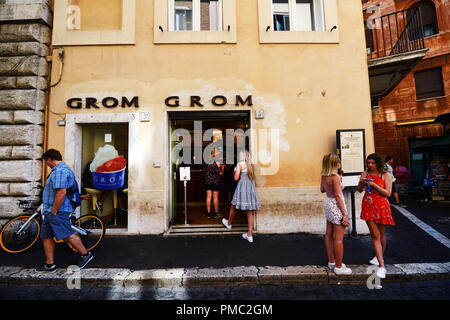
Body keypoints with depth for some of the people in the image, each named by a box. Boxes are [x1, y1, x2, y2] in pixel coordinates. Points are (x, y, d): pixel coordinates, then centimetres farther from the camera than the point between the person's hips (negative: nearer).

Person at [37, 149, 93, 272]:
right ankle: (49, 265, 23)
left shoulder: (59, 171, -17)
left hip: (57, 212, -11)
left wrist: (53, 211, -20)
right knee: (46, 237, 14)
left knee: (67, 235, -7)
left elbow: (61, 192, -27)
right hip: (50, 212, 11)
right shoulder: (63, 169, 18)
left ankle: (85, 254, 4)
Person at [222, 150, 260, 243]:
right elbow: (253, 178, 16)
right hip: (251, 188, 5)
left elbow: (236, 178, -8)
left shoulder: (240, 164, -4)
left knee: (234, 206, 17)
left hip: (242, 187, -5)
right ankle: (250, 234, 8)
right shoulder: (252, 165, 12)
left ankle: (229, 223, 38)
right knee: (250, 211, 5)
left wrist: (236, 170, 9)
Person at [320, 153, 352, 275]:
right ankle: (338, 267, 15)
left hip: (328, 203, 9)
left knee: (329, 234, 17)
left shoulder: (324, 176, 4)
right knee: (338, 238, 2)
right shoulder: (335, 176, -19)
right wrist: (345, 214, -15)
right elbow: (338, 196, -20)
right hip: (336, 206, -9)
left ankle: (331, 261, 32)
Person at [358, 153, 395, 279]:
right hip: (368, 207, 1)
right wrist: (361, 182, -11)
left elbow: (388, 193, -10)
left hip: (381, 206, -1)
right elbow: (359, 190, 8)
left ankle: (380, 256, 38)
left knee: (381, 234, 15)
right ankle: (382, 266, 5)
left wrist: (374, 185, -20)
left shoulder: (385, 175, -5)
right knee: (375, 234, -1)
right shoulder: (365, 174, 3)